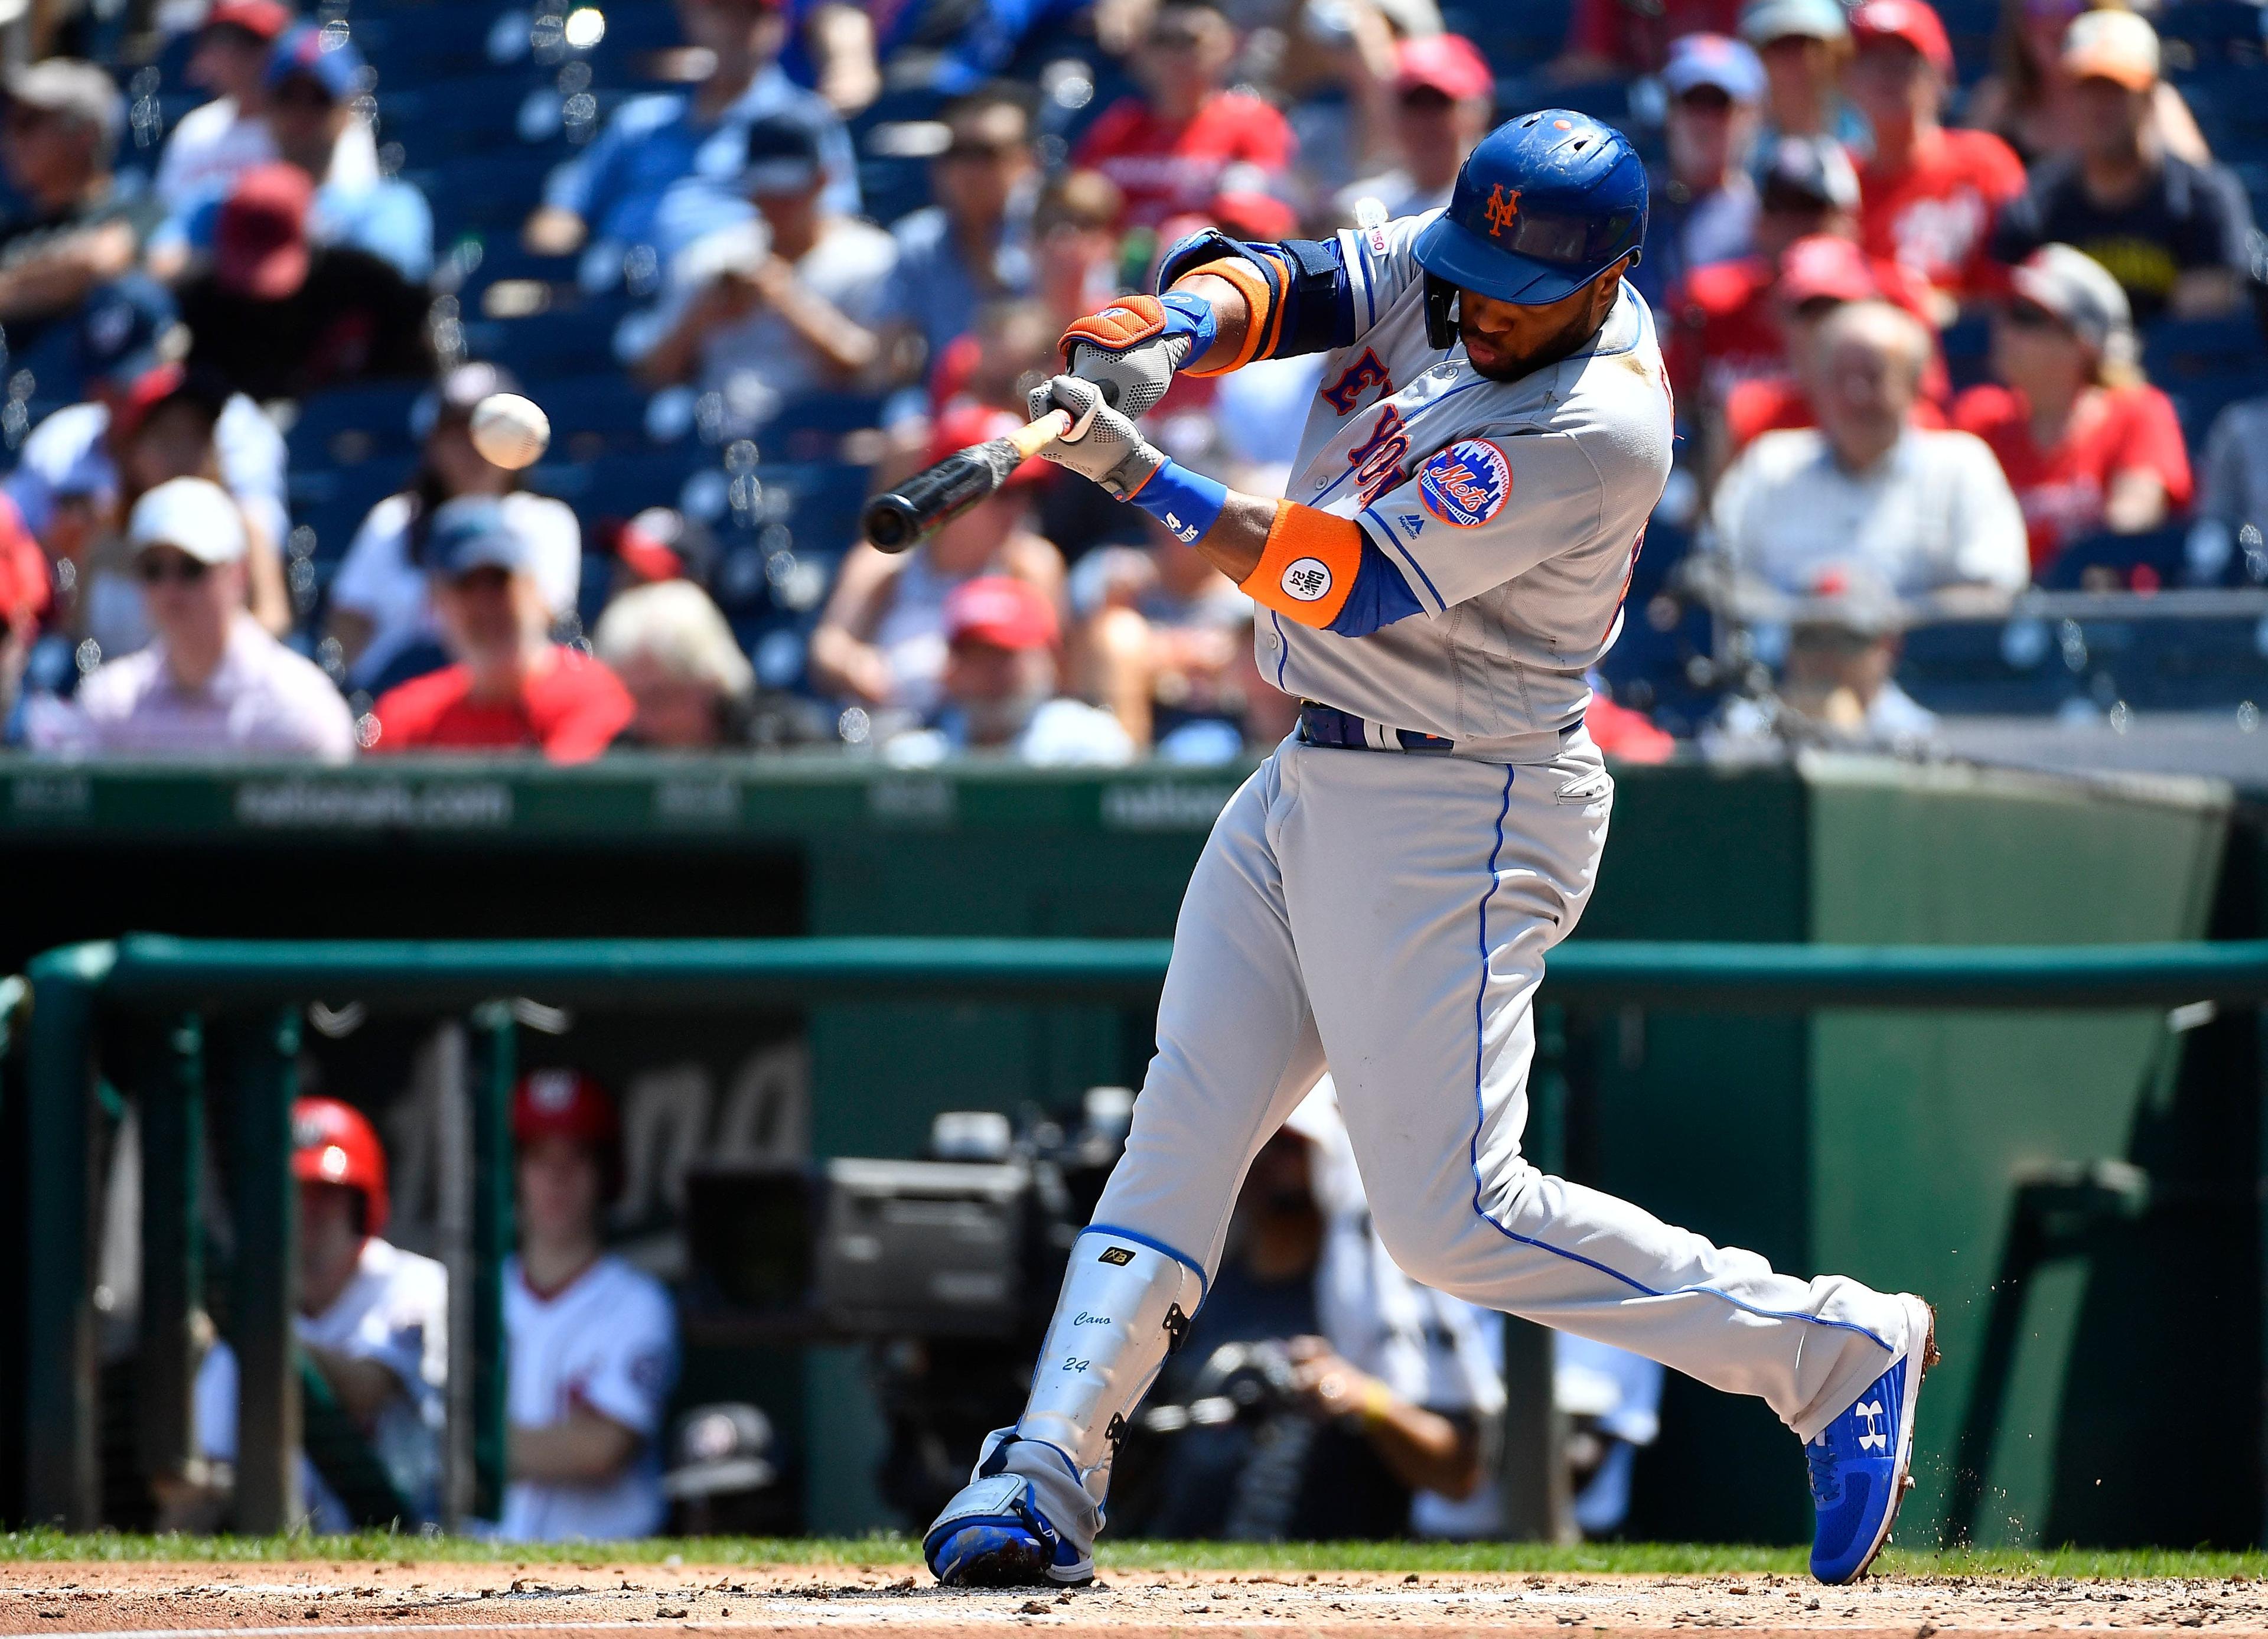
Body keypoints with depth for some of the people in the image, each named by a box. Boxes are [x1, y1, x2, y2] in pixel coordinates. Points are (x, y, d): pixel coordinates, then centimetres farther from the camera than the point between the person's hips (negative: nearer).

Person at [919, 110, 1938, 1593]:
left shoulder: (1598, 431, -24)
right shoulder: (1433, 268, 0)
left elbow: (1345, 583, -26)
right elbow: (1273, 285, -8)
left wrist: (1136, 474, -26)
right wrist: (1169, 331, -31)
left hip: (1460, 814, -8)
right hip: (1312, 782, 8)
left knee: (1451, 1216, -9)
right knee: (1178, 1132, 4)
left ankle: (1838, 1350, 0)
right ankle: (1044, 1484, 4)